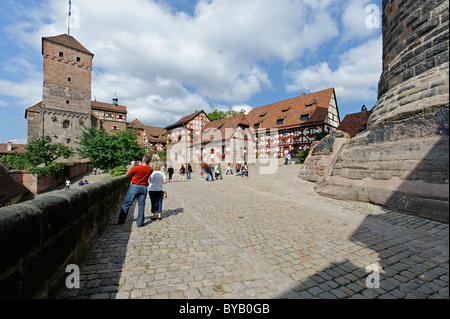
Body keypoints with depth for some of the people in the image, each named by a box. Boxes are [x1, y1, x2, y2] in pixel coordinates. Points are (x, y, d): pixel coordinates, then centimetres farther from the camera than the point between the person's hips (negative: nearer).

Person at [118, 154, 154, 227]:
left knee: (127, 204, 12)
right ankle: (140, 222, 12)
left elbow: (127, 173, -1)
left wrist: (132, 165, 7)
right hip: (144, 188, 3)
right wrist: (141, 165, 16)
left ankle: (121, 220, 23)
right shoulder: (150, 170, -7)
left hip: (134, 187, -2)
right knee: (141, 205, 8)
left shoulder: (136, 168, -18)